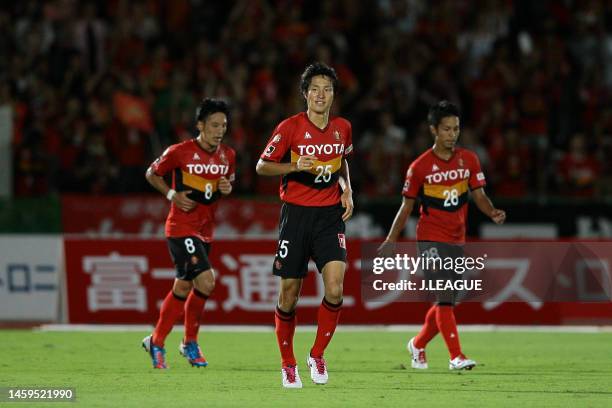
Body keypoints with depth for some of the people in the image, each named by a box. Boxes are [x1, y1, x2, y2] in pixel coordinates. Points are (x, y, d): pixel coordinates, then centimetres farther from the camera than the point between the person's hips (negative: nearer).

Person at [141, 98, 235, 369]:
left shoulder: (228, 155, 4)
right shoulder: (180, 152, -11)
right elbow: (152, 174, 2)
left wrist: (228, 189, -3)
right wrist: (172, 194, -13)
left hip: (205, 230, 6)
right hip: (181, 227, -6)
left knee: (183, 288, 12)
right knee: (206, 281, -19)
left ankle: (156, 342, 28)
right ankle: (190, 342, -3)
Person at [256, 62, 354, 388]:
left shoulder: (342, 128, 5)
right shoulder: (290, 127, -7)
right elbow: (262, 166, -3)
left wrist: (347, 190, 7)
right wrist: (296, 166, -19)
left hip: (330, 215, 2)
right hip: (296, 213, -2)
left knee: (335, 288, -16)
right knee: (289, 293, 2)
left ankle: (318, 355, 3)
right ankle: (288, 364, 19)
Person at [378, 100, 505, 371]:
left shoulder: (469, 159, 5)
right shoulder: (420, 166, -4)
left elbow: (479, 196, 8)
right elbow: (407, 206, 2)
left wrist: (493, 213, -13)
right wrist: (391, 240, -3)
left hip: (457, 240, 5)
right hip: (430, 239, -5)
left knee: (446, 302, 11)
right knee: (445, 299, -15)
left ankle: (418, 345, 33)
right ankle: (456, 356, -16)